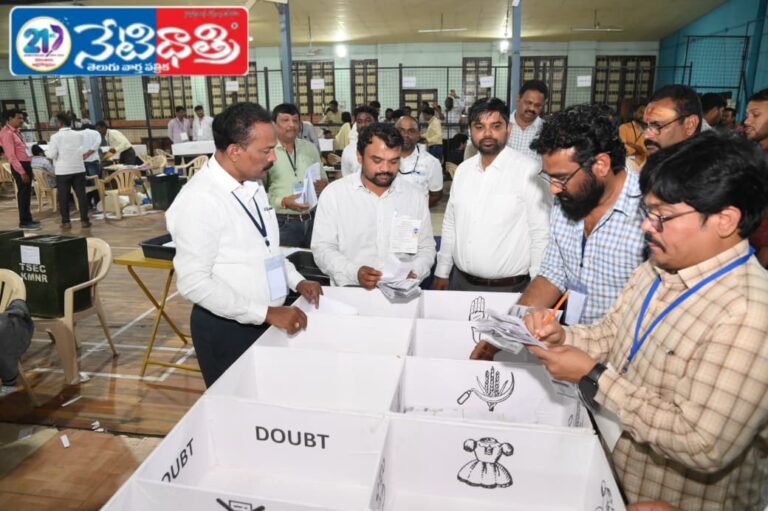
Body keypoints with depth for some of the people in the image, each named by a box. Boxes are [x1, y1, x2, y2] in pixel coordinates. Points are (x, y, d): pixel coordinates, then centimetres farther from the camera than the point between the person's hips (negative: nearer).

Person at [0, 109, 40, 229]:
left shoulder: (15, 131, 16)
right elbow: (11, 156, -19)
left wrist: (26, 169, 15)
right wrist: (21, 172, -22)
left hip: (26, 164, 10)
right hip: (19, 166, -10)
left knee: (27, 193, 15)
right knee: (23, 193, -5)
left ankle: (28, 219, 24)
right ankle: (23, 222, 1)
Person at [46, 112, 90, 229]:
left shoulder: (55, 136, -8)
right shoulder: (79, 135, 3)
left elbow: (52, 155, -8)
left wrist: (46, 150, 11)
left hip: (63, 171, -3)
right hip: (79, 169, 3)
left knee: (63, 197, 5)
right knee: (81, 194, 5)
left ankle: (66, 222, 7)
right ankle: (84, 220, 5)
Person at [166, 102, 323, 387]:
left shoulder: (252, 185, 4)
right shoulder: (199, 200, -21)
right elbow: (193, 282, -24)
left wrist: (296, 280, 3)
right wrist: (266, 313, -25)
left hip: (268, 320, 8)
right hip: (226, 329, -7)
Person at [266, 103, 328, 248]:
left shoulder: (310, 148, 11)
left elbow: (324, 180, 18)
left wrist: (323, 185, -4)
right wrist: (283, 202, -22)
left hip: (313, 220, 5)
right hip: (283, 223, -4)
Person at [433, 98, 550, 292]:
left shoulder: (529, 171, -14)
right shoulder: (463, 170, 4)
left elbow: (542, 234, -13)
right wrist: (442, 271, 12)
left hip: (509, 288, -5)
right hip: (462, 281, 5)